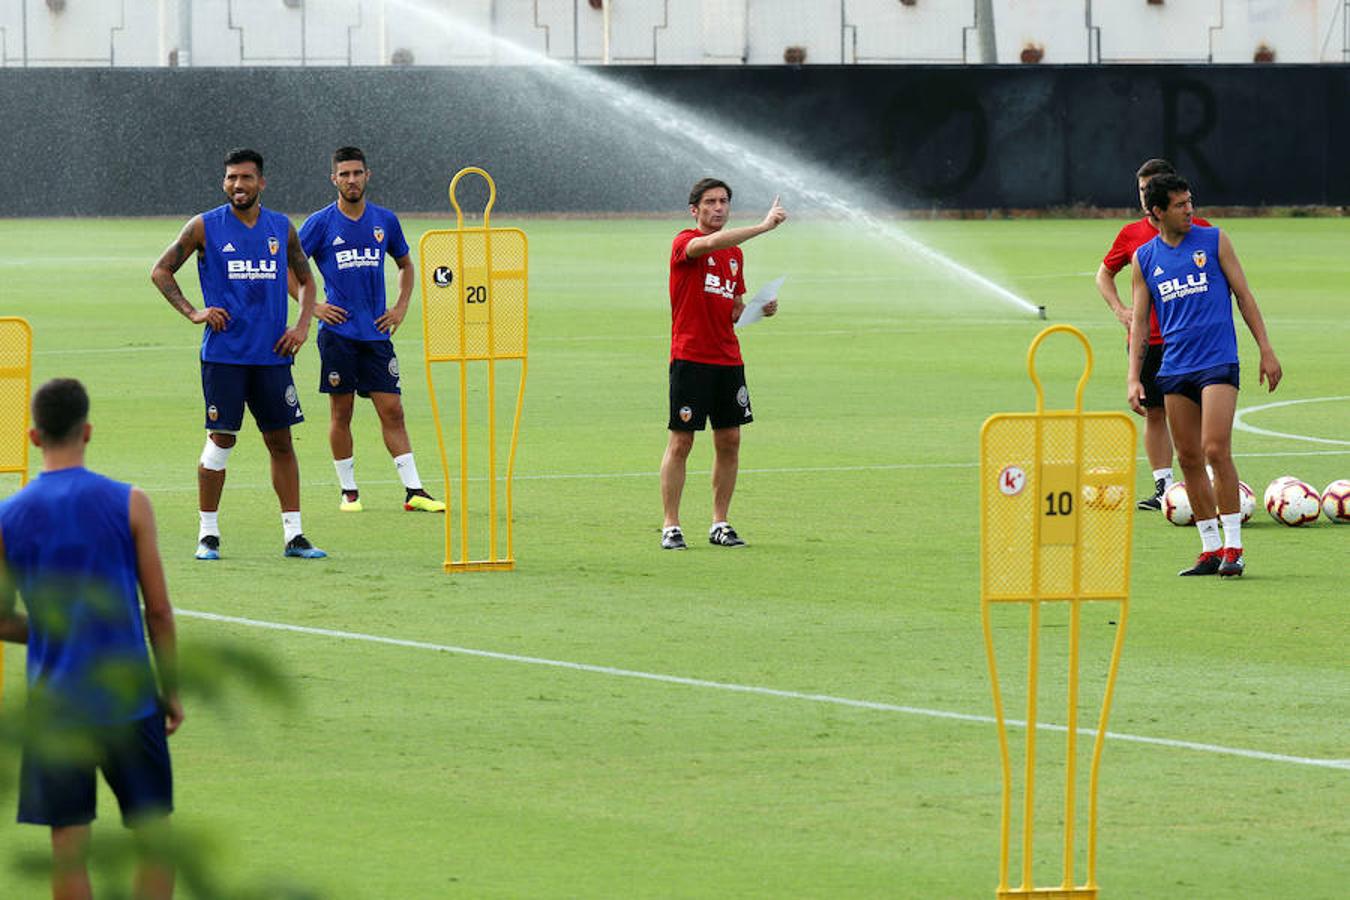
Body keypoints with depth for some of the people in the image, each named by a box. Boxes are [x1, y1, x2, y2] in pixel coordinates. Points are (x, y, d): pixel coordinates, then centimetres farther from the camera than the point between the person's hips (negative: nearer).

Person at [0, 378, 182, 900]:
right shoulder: (128, 504, -6)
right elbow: (159, 610, -4)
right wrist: (172, 690, 8)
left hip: (54, 704, 1)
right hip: (128, 700, -1)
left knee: (68, 850, 5)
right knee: (154, 837, 10)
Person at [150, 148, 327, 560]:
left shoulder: (282, 228, 8)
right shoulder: (205, 227, -1)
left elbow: (306, 279, 20)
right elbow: (161, 271, 5)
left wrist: (303, 324, 5)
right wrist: (193, 312, -6)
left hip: (272, 354, 3)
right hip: (223, 352, -3)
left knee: (281, 441, 5)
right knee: (221, 438, -4)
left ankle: (294, 534, 8)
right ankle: (208, 533, 5)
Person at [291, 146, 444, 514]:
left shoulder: (385, 221, 8)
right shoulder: (321, 223, -2)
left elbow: (405, 264, 23)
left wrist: (401, 307, 11)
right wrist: (312, 306, -6)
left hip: (376, 332, 3)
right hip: (338, 331, -2)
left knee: (392, 411, -1)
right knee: (341, 412, 2)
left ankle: (413, 491, -2)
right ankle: (348, 492, 10)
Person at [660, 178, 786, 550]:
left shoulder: (735, 253, 15)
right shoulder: (685, 243, -7)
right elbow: (712, 243, -30)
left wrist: (760, 309, 2)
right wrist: (764, 226, -29)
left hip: (728, 358, 7)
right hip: (690, 358, -7)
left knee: (729, 441, 5)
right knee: (681, 441, -4)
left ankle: (720, 525, 13)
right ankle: (670, 527, 1)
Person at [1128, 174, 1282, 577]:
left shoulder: (1214, 241, 2)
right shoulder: (1144, 259, 8)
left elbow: (1244, 296, 5)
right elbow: (1139, 321, 10)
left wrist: (1266, 350, 0)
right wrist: (1134, 378, 1)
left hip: (1218, 362, -4)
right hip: (1175, 369, 4)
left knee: (1216, 451, -14)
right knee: (1188, 459, 4)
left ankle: (1233, 547, -9)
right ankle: (1210, 549, 11)